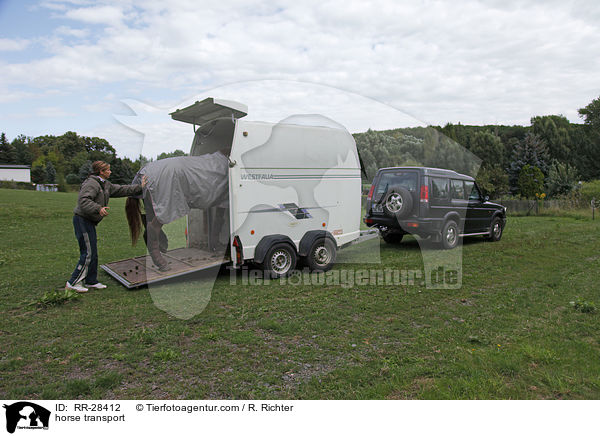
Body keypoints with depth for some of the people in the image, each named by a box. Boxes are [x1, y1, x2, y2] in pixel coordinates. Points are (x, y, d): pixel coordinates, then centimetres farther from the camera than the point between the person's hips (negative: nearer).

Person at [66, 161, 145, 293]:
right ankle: (72, 283, -1)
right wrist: (98, 208, -36)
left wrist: (139, 187, 23)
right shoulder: (91, 183, -16)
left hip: (89, 222, 10)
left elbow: (121, 190, 21)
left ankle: (91, 281, 21)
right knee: (88, 253, -9)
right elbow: (83, 200, -27)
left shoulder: (106, 185, 14)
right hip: (82, 220, -10)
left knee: (93, 253, 12)